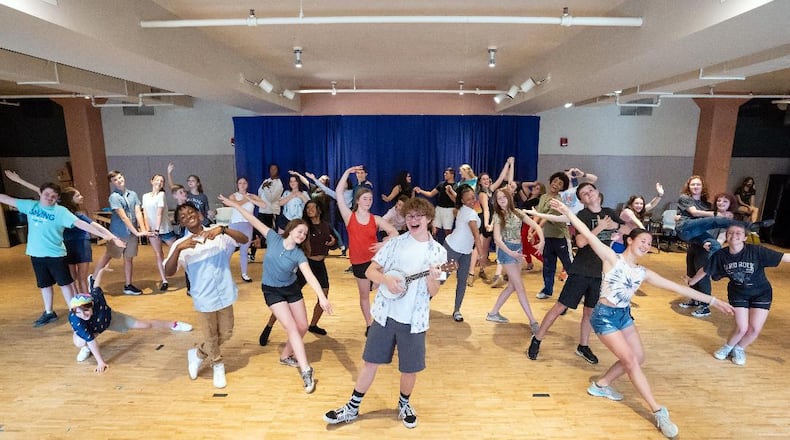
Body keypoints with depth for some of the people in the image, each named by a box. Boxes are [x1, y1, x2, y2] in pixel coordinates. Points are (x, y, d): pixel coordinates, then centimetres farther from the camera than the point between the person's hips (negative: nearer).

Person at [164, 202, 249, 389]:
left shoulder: (218, 235, -3)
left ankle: (197, 354, 42)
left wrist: (223, 229, -29)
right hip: (204, 298, -2)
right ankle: (218, 366, 41)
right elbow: (168, 272, -18)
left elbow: (244, 239, -15)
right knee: (211, 335, 13)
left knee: (226, 333, 16)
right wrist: (178, 249, -33)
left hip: (225, 294, 2)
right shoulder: (181, 244, -7)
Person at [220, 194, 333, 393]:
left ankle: (286, 355, 31)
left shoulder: (298, 255, -16)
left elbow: (310, 276, -29)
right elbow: (254, 221, -12)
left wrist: (322, 297, -42)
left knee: (303, 327, 4)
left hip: (292, 289, 3)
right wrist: (235, 205, -11)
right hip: (272, 291, -2)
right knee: (291, 327, -13)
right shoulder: (274, 238, -15)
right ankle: (306, 371, -12)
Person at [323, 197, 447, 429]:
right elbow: (370, 271, 0)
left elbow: (433, 293, -3)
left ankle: (404, 404, 40)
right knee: (371, 362, 11)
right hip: (386, 314, 1)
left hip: (414, 320, 0)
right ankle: (352, 407, 29)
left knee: (410, 368, 12)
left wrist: (432, 278, -24)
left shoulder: (438, 252, -3)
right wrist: (386, 279, -19)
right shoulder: (395, 243, -2)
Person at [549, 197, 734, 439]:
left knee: (638, 357, 14)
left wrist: (712, 300, 9)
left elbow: (677, 287, 9)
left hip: (624, 316, 8)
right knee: (631, 361, -7)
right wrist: (567, 212, -29)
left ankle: (601, 385, 30)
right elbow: (587, 234, -22)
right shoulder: (612, 258, -12)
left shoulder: (643, 272, 6)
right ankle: (658, 412, 4)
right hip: (605, 316, -8)